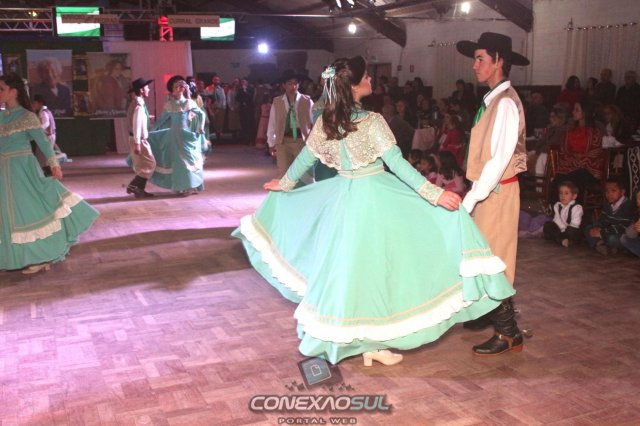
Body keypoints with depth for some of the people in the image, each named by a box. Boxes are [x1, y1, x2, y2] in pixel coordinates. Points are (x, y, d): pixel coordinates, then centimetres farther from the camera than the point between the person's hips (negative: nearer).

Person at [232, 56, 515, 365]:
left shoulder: (326, 120, 2)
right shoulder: (371, 121, -15)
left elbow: (305, 158, 11)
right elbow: (397, 163, -20)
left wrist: (284, 184, 29)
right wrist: (435, 194, -19)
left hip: (342, 195, 6)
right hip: (374, 197, -6)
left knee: (346, 264, 17)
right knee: (372, 264, 4)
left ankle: (343, 336, 31)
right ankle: (373, 344, 13)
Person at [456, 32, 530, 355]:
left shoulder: (505, 103, -18)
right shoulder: (492, 100, 10)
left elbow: (499, 159, -23)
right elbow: (486, 153, 11)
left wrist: (470, 199, -22)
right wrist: (472, 192, 9)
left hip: (497, 191, -9)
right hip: (488, 188, 9)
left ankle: (508, 334, 11)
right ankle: (490, 312, 32)